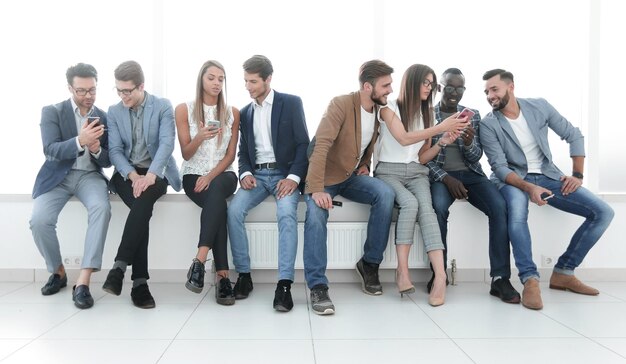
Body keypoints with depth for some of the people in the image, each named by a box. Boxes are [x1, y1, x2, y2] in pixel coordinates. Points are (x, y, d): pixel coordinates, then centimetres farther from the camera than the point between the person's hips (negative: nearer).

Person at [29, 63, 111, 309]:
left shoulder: (104, 118, 8)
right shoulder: (52, 112, 1)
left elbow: (107, 161, 6)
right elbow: (51, 151, -13)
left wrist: (96, 149, -18)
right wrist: (80, 141, -32)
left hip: (90, 175, 1)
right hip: (58, 175, 0)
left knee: (102, 208, -33)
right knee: (39, 220, -26)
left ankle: (83, 281, -31)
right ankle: (58, 271, 4)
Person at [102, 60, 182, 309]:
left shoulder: (163, 107, 0)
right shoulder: (114, 112, 9)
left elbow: (166, 144, -12)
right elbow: (115, 150, 1)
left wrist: (150, 175, -28)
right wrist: (133, 176, -18)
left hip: (156, 173, -1)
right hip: (127, 174, 1)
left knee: (144, 201, -36)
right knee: (142, 208, -30)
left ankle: (120, 266, -34)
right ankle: (139, 281, -30)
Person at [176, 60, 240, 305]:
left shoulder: (232, 113, 7)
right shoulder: (184, 110, 3)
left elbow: (230, 155, 2)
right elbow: (186, 154, 0)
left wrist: (211, 176, -15)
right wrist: (200, 137, -22)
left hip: (222, 175, 1)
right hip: (193, 176, -1)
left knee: (216, 189, -37)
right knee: (218, 203, -33)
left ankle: (199, 262, -43)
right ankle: (223, 276, -36)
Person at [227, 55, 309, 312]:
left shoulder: (291, 103, 1)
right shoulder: (245, 112, 15)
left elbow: (303, 144, -4)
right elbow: (243, 151, 14)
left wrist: (293, 177, -17)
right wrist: (245, 173, -8)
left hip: (284, 173, -4)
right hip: (257, 174, 4)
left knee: (287, 213, -33)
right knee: (234, 210, -24)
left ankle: (284, 283, -32)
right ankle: (244, 275, -12)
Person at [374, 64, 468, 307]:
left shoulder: (426, 114, 14)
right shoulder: (389, 107, 0)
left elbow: (422, 157, 11)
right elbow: (403, 138, -16)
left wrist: (444, 141, -4)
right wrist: (440, 127, -16)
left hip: (416, 173, 3)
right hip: (389, 172, -3)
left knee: (425, 207, -28)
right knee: (410, 203, -33)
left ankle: (440, 275, -41)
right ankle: (403, 271, -29)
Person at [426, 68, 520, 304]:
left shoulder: (473, 115, 11)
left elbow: (477, 156, 5)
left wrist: (468, 143, -19)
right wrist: (446, 178, -18)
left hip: (471, 174, 3)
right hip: (440, 174, -2)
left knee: (499, 206, -26)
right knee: (438, 207, -36)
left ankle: (500, 278, -23)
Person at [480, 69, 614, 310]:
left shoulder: (539, 107, -2)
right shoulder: (488, 124, -11)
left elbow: (574, 136, 7)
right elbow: (500, 167, -16)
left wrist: (577, 175, -2)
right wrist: (528, 188, -32)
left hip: (547, 175, 4)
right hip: (512, 179, -4)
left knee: (604, 212, -10)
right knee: (517, 211, -41)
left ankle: (563, 272, -2)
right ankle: (530, 279, -31)